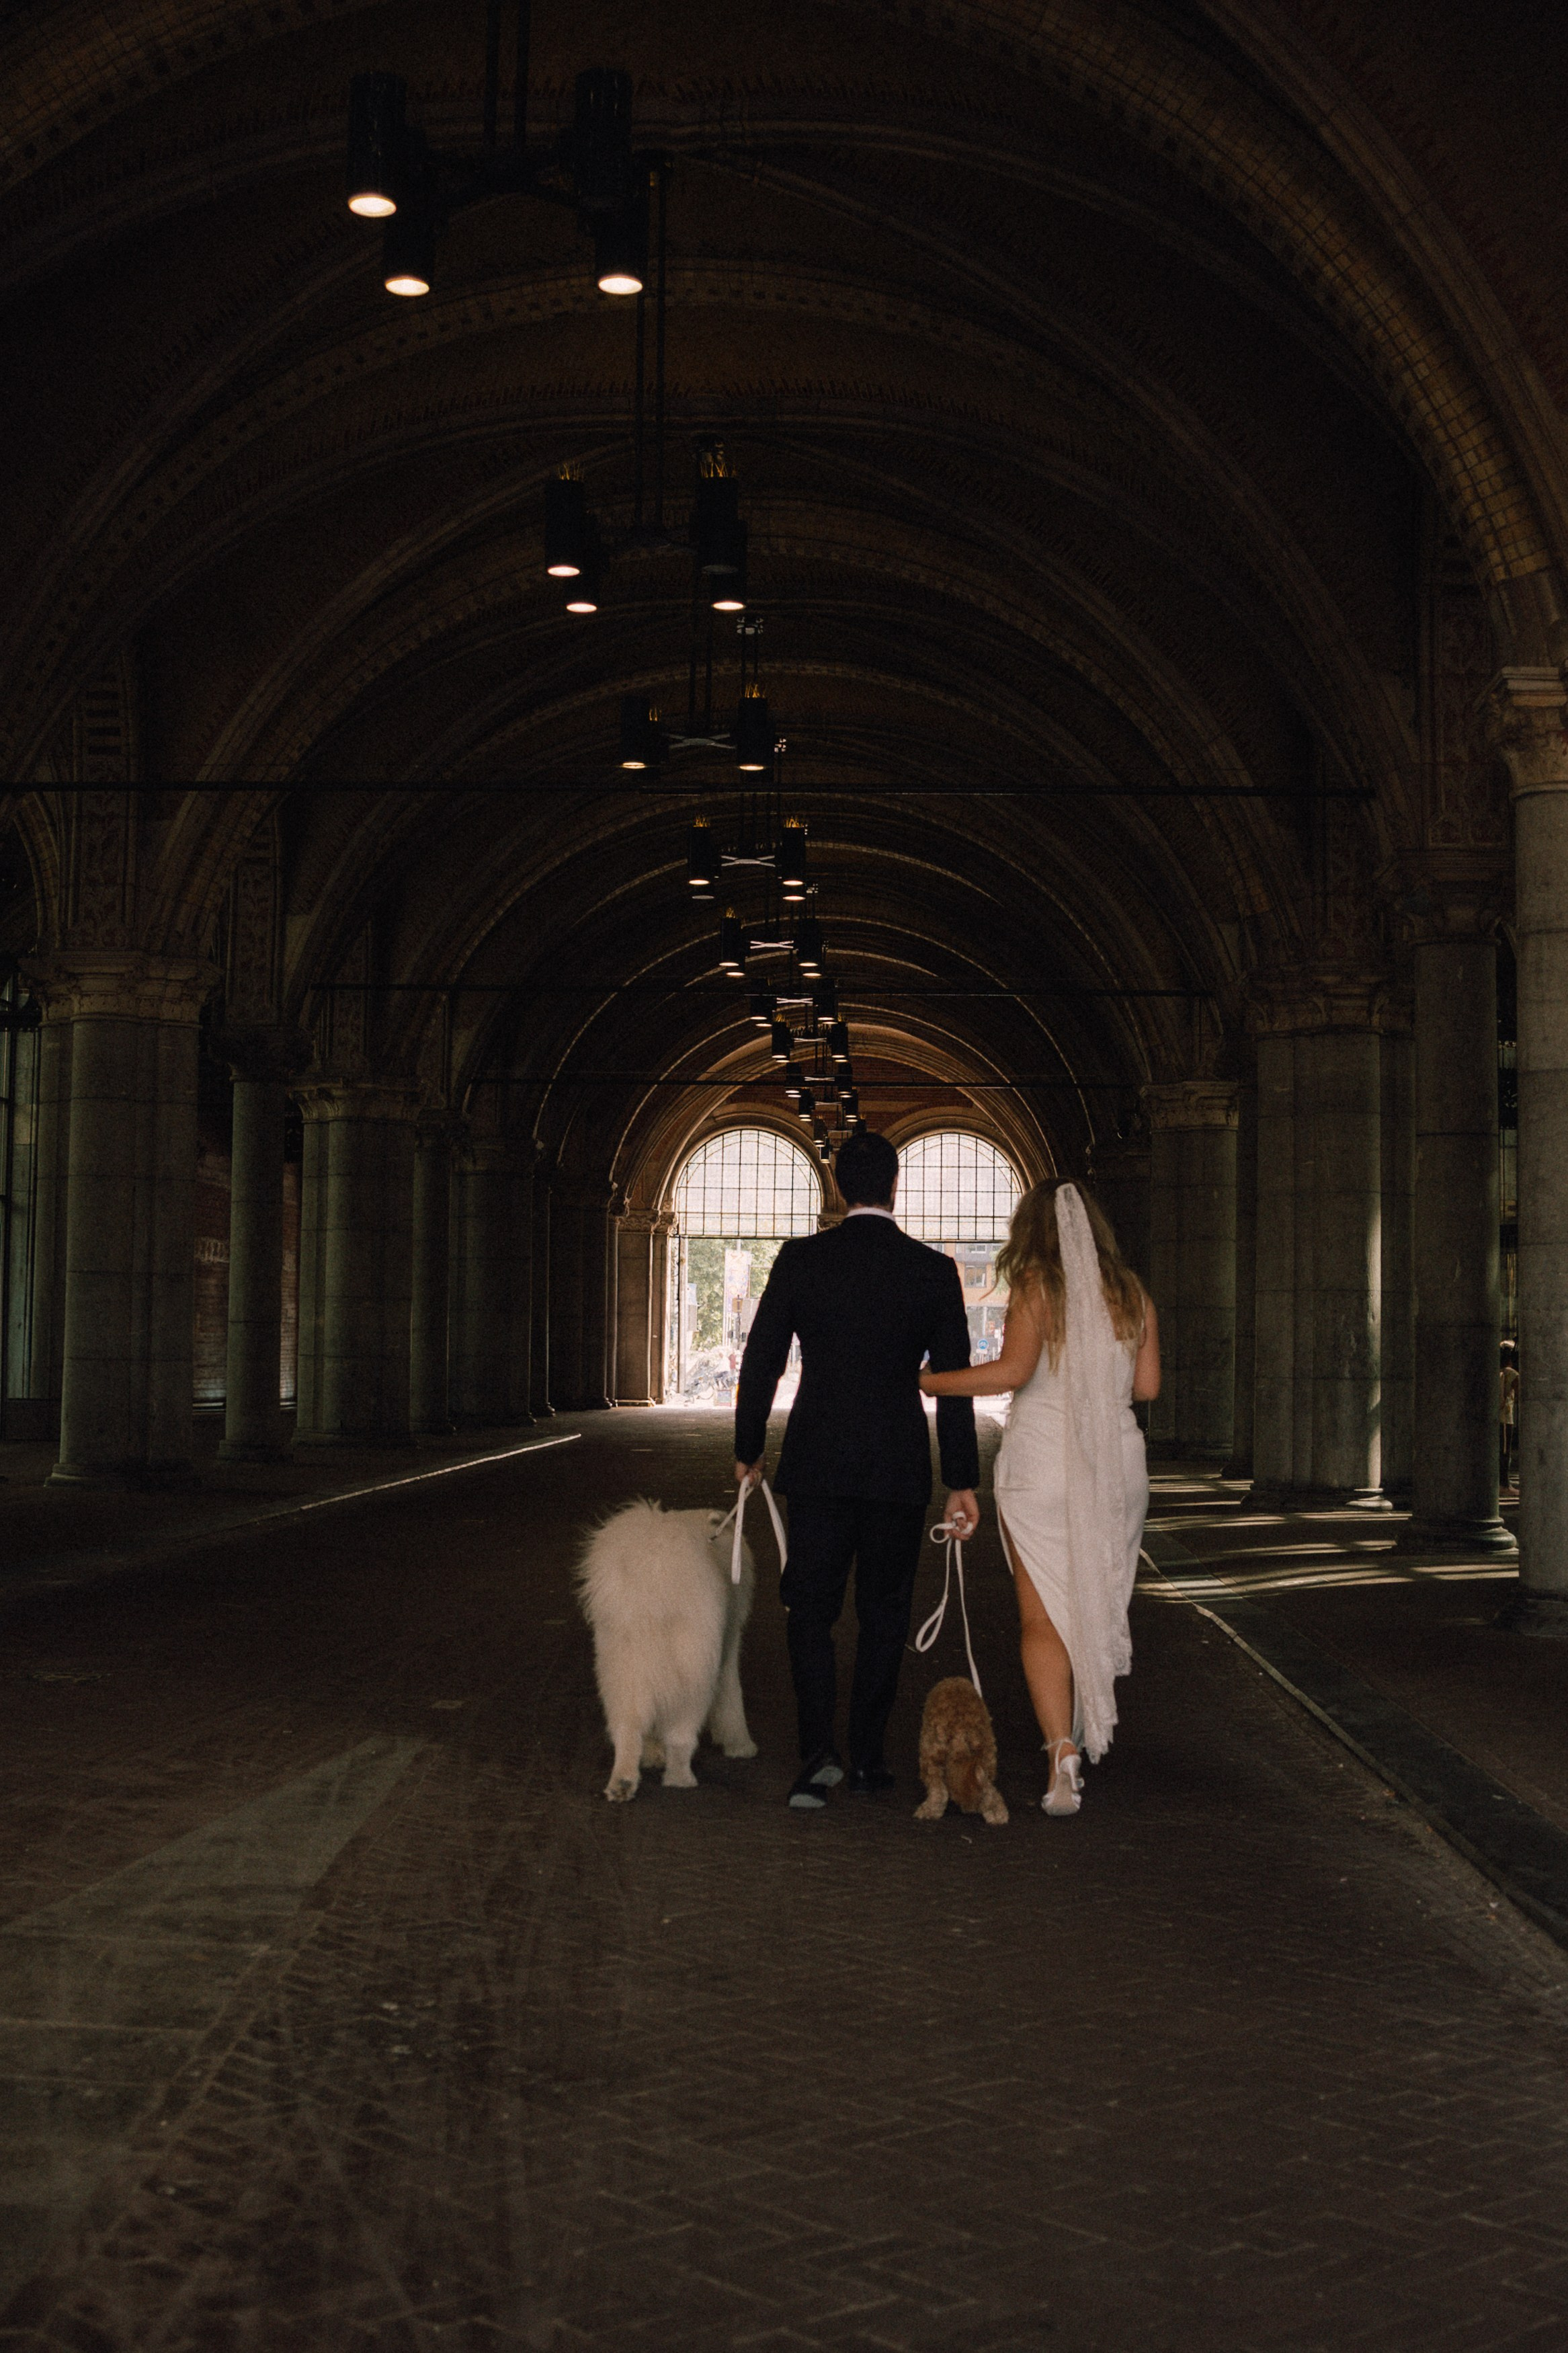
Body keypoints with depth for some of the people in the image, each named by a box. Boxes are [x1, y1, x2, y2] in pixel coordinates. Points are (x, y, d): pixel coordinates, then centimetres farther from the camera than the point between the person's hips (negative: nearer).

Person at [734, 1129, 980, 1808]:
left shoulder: (800, 1260, -3)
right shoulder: (934, 1270, -3)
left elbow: (760, 1362, 0)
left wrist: (748, 1451, 13)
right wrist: (961, 1483, 4)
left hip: (817, 1465, 0)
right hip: (899, 1469, 0)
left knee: (810, 1611, 7)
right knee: (884, 1614, 12)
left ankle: (819, 1753, -8)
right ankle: (868, 1758, 15)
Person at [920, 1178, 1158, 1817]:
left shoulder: (1036, 1287, -8)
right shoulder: (1131, 1294, 6)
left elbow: (1012, 1370, -22)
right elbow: (1147, 1385, 8)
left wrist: (928, 1382, -13)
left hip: (1042, 1464, -4)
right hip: (1118, 1464, 4)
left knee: (1043, 1619, 1)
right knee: (1098, 1606, 18)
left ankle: (1063, 1756, -10)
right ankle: (1088, 1737, 28)